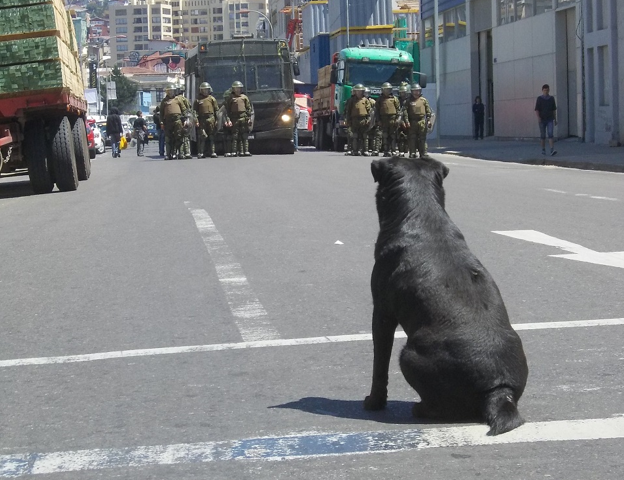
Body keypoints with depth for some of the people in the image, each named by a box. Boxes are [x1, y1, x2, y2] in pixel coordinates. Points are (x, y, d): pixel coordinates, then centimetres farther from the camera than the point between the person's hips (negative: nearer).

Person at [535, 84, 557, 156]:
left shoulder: (552, 98, 8)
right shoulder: (539, 99, 0)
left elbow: (554, 109, 13)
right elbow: (536, 109, -5)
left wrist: (555, 119, 12)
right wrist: (538, 117, -20)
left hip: (550, 120, 1)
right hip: (542, 120, -1)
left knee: (550, 134, -13)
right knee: (542, 136, 6)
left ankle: (552, 150, -23)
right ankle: (543, 150, 19)